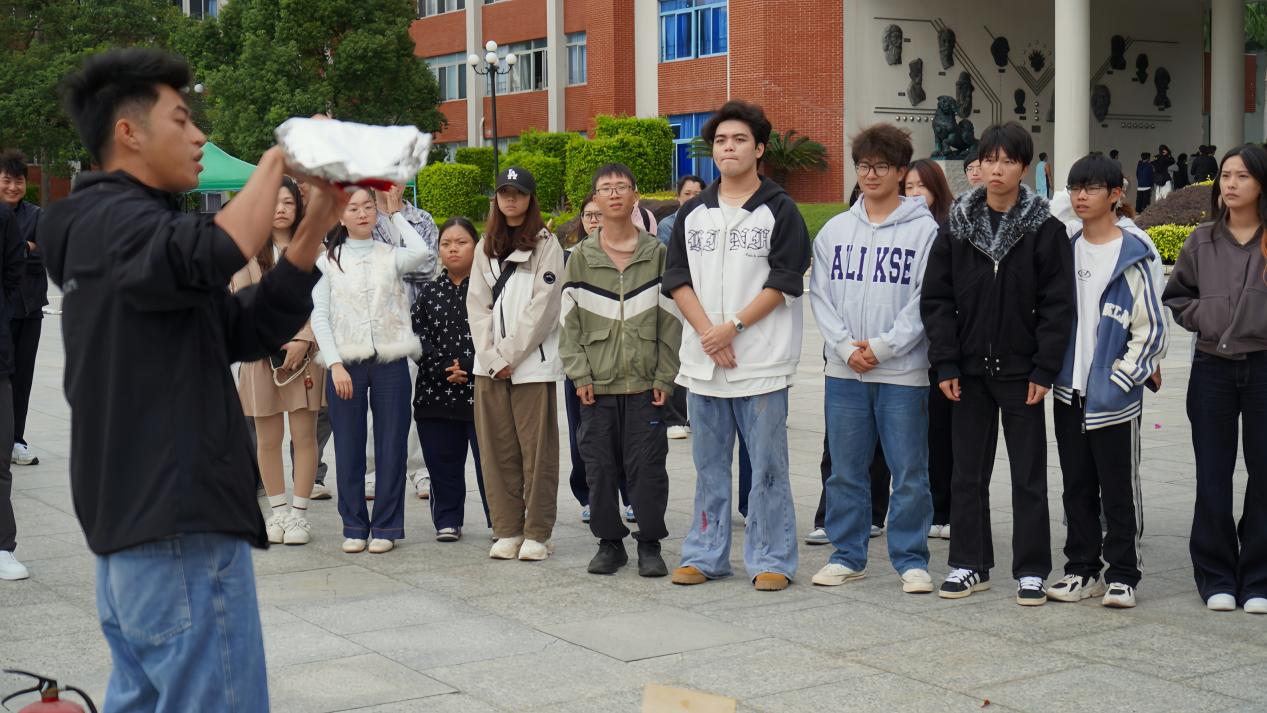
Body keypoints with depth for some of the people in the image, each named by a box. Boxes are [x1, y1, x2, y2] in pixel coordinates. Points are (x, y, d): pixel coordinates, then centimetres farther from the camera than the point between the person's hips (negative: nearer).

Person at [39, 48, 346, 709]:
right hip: (177, 528, -11)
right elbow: (214, 256, -34)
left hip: (134, 524, 11)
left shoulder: (116, 224, 21)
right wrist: (277, 158, -18)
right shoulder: (112, 223, -11)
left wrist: (315, 227, 5)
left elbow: (250, 328, 15)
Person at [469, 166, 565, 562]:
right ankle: (507, 531, 12)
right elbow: (478, 305, 9)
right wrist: (492, 357, -4)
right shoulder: (486, 248, 15)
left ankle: (537, 533, 3)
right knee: (497, 449, 5)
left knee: (537, 450, -3)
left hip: (533, 362, -5)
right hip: (490, 364, 5)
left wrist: (509, 354, -10)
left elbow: (542, 307, -8)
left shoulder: (546, 245, 0)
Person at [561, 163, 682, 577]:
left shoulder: (658, 253, 4)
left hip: (645, 383, -1)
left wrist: (665, 377, -4)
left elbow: (671, 318, 2)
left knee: (647, 466, -1)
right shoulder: (582, 256, 6)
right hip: (597, 385, 1)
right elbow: (570, 321, 6)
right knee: (600, 467, 5)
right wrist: (579, 374, -3)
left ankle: (650, 544, 11)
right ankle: (610, 542, 18)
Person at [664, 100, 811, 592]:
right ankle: (705, 555, 20)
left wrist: (733, 327, -13)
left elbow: (784, 282, -7)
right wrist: (707, 331, -8)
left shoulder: (779, 210, -1)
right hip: (703, 361, 4)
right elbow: (677, 279, 7)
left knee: (767, 466, -1)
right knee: (709, 464, 11)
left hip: (761, 361, -4)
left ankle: (771, 560, 8)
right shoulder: (693, 213, 12)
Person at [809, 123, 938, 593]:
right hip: (844, 370, 4)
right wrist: (846, 346, -7)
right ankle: (847, 555, 20)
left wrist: (882, 347, -13)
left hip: (903, 371, -3)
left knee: (909, 473, 1)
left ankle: (911, 560, 12)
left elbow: (926, 301, -7)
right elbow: (820, 295, 7)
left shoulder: (924, 229, -2)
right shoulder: (835, 230, 10)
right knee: (845, 471, 9)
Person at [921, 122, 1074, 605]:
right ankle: (969, 565, 20)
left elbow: (1058, 305, -6)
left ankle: (1031, 570, 14)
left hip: (1020, 372, -2)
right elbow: (936, 298, 3)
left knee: (1028, 475, 5)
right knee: (968, 473, 10)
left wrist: (1043, 369, -11)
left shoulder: (1045, 229, -4)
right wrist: (946, 363, -4)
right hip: (969, 371, 3)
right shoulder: (958, 226, 3)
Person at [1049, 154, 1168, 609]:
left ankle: (1122, 575, 11)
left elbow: (1151, 330, -8)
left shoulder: (1132, 257, -7)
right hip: (1069, 393, 5)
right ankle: (1082, 570, 21)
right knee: (1077, 488, 12)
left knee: (1119, 491, 2)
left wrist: (1118, 378, -12)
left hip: (1114, 397, -5)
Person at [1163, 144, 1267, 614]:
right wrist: (1202, 318, 0)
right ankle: (1216, 576, 16)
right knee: (1213, 476, 6)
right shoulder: (1201, 242, 6)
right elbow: (1176, 296, 16)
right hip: (1213, 368, 2)